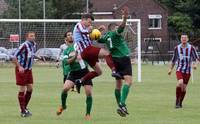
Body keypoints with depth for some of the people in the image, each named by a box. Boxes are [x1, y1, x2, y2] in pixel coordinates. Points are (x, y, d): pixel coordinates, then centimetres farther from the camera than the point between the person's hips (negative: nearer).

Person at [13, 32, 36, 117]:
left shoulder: (34, 45, 5)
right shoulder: (24, 46, -19)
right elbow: (14, 57, -19)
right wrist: (19, 67, -28)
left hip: (29, 70, 7)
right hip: (21, 70, -7)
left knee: (30, 88, 6)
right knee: (22, 90, -4)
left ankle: (25, 108, 19)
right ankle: (23, 111, 1)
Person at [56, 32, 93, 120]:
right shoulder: (66, 51, 7)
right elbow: (66, 62, -8)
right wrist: (75, 57, -21)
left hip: (84, 71, 0)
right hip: (74, 72, 1)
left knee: (89, 93, -7)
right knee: (65, 88, -18)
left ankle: (88, 114, 5)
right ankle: (63, 105, 10)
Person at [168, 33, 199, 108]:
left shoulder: (191, 48, -2)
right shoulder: (177, 48, 3)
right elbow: (174, 60, 15)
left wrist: (195, 64, -21)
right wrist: (170, 69, 15)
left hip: (187, 71, 1)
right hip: (179, 70, -1)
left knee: (184, 88, 3)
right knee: (180, 83, -26)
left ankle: (180, 103, 23)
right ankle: (177, 100, -13)